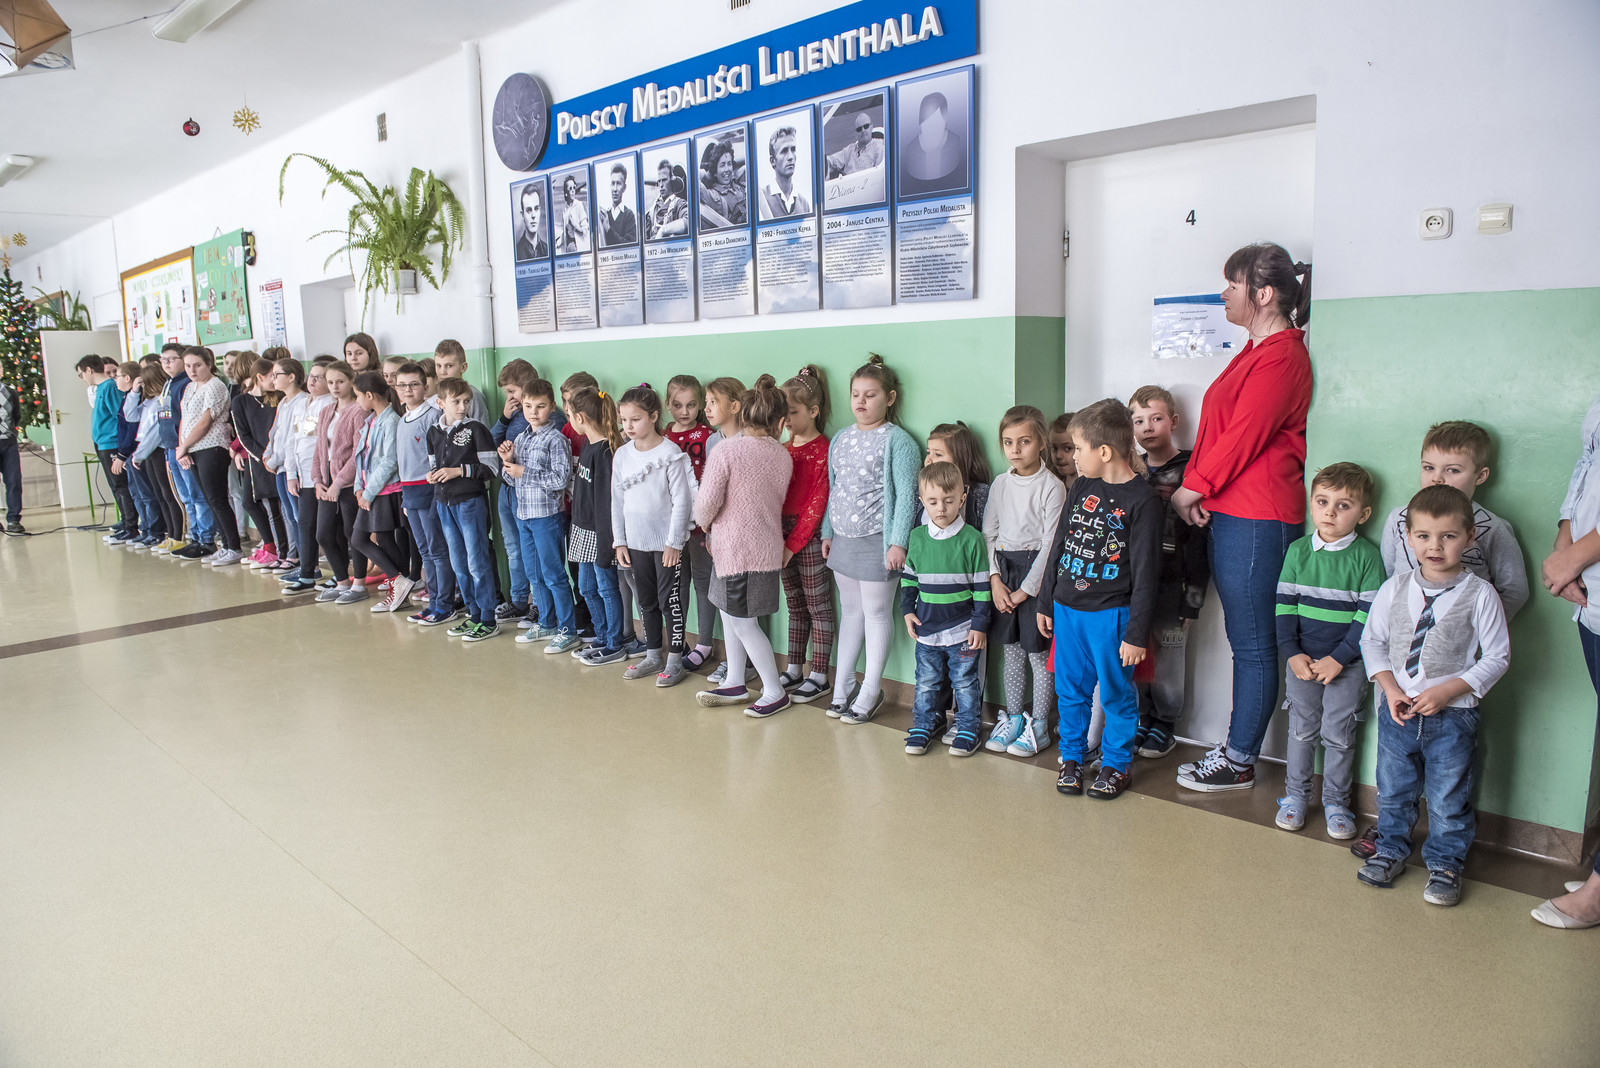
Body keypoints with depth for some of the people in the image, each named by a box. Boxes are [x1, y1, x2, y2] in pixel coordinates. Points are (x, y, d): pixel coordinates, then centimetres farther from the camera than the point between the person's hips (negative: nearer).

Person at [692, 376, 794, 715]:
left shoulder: (726, 451, -16)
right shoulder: (784, 456, 0)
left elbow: (707, 501, -17)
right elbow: (776, 500, 8)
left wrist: (704, 522, 3)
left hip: (735, 547, -7)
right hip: (767, 545, 7)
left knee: (743, 622, 4)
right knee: (729, 613, 19)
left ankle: (775, 692, 12)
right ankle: (735, 684, 29)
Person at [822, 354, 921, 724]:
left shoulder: (897, 440, -10)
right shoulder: (841, 439, 11)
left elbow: (906, 495, -14)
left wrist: (898, 542, -19)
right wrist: (827, 532, 14)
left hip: (877, 541, -6)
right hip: (843, 539, 6)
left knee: (875, 613, 3)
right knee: (850, 610, 15)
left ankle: (870, 692, 14)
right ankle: (843, 686, 25)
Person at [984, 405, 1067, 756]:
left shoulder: (1052, 487, -10)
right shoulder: (1000, 483, 6)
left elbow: (1050, 543, -12)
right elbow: (988, 534, 8)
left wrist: (1026, 589, -11)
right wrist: (995, 579, -3)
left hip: (1037, 573, -5)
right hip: (1003, 572, 5)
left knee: (1039, 651, 1)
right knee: (1011, 648, 12)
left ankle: (1039, 724, 14)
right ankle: (1013, 717, 25)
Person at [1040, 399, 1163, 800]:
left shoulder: (1142, 500, -12)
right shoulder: (1081, 488, 6)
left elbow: (1145, 574, -12)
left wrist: (1136, 633, -13)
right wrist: (1046, 603, 14)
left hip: (1110, 615, -5)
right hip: (1066, 610, 5)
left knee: (1115, 693, 8)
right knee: (1070, 690, 14)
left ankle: (1117, 763, 26)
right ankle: (1071, 756, 30)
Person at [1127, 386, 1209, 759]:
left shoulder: (1189, 472, -6)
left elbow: (1198, 539, -9)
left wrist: (1193, 597, -13)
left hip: (1170, 584, -4)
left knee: (1168, 656, 5)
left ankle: (1164, 725, 21)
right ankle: (1141, 721, 25)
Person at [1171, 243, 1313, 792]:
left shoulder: (1281, 357, -13)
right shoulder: (1256, 351, 18)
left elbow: (1244, 437, -18)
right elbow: (1218, 431, 15)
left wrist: (1192, 489, -9)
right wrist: (1196, 489, 3)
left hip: (1258, 519, -10)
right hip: (1230, 513, 10)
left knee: (1253, 644, 0)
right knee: (1245, 639, 15)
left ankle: (1238, 763, 10)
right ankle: (1237, 748, 25)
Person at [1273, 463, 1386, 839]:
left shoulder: (1366, 556, -8)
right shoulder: (1298, 551, 1)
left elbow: (1369, 615, -10)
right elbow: (1284, 606, 1)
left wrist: (1338, 659, -15)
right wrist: (1292, 654, -8)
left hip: (1348, 664, -2)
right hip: (1301, 660, 2)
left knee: (1338, 734, 6)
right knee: (1302, 729, 12)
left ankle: (1335, 801, 23)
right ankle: (1296, 794, 26)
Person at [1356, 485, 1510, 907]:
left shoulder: (1480, 595, -10)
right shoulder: (1395, 588, -3)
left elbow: (1497, 657, -7)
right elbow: (1372, 641, 5)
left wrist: (1445, 692, -16)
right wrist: (1391, 689, -7)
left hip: (1453, 714, -2)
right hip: (1397, 709, 3)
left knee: (1448, 796, 10)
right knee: (1393, 788, 16)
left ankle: (1444, 863, 30)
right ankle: (1391, 850, 36)